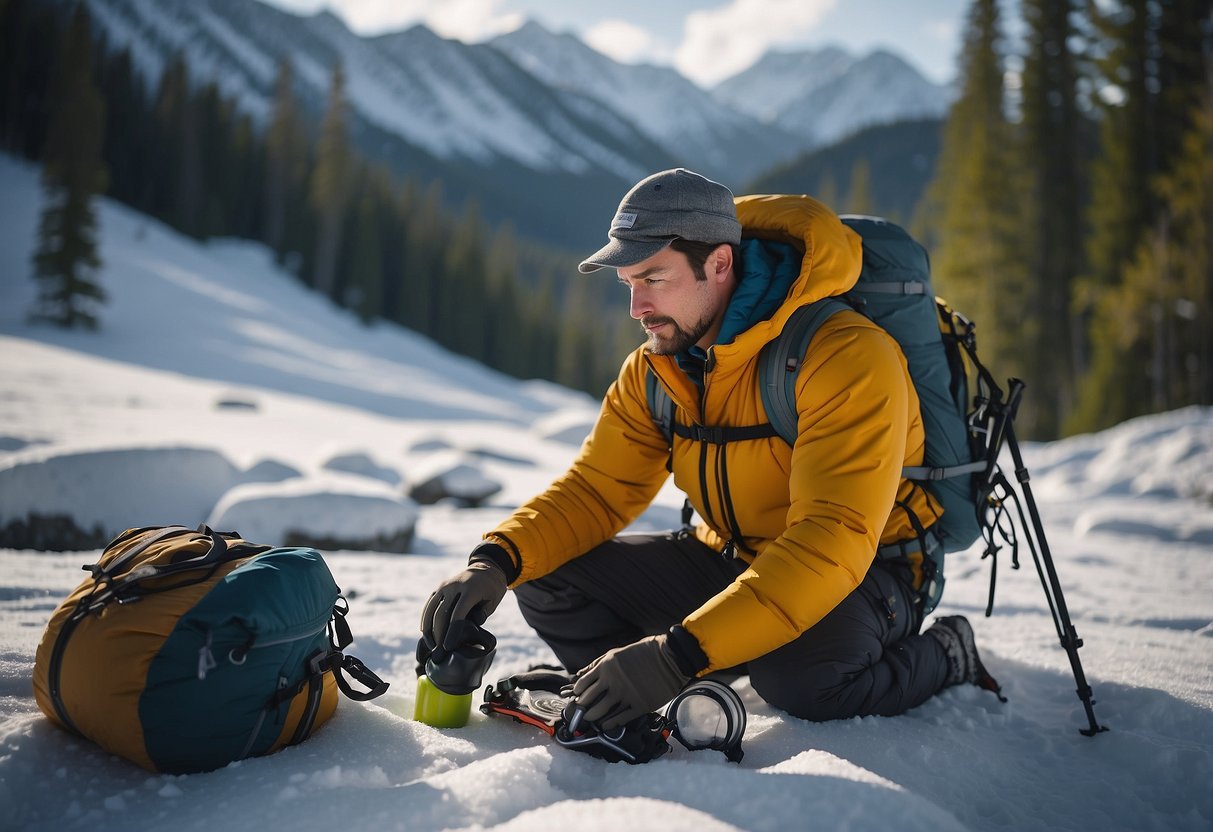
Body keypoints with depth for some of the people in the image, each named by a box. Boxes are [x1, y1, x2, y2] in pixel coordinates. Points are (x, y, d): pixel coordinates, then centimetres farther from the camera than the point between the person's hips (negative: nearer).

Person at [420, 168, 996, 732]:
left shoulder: (847, 356, -27)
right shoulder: (654, 369, -3)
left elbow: (833, 541, -34)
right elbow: (596, 489, -2)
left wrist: (681, 653, -42)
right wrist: (498, 560, -23)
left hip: (863, 573, -5)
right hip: (731, 560, 5)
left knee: (794, 676, -38)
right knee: (545, 578, -10)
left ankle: (943, 656, -5)